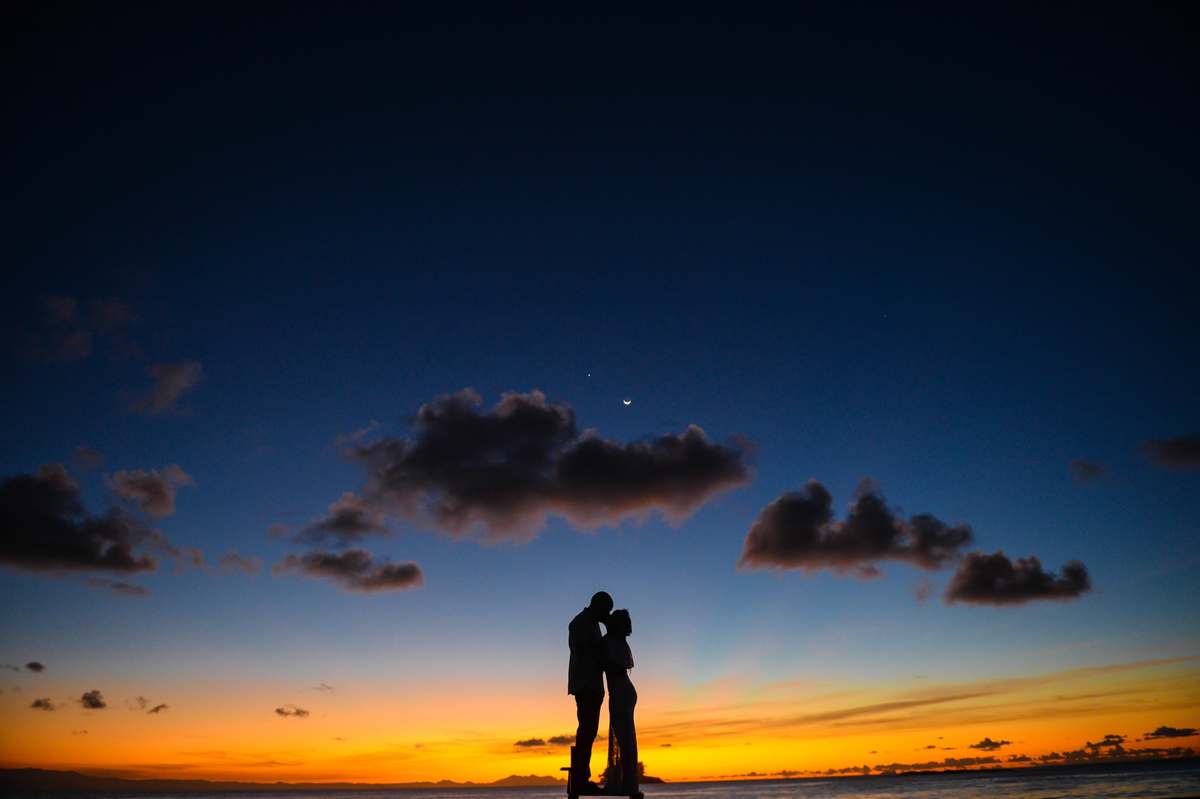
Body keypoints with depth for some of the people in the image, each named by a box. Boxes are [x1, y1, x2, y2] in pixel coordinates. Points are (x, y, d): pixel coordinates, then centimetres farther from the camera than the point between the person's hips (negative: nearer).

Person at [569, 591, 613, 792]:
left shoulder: (593, 623, 19)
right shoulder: (579, 624, -9)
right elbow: (581, 656, -16)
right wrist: (603, 664, -21)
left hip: (593, 684, 9)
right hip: (584, 683, -9)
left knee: (589, 729, 7)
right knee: (587, 728, -14)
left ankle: (582, 777, 8)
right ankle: (580, 777, -14)